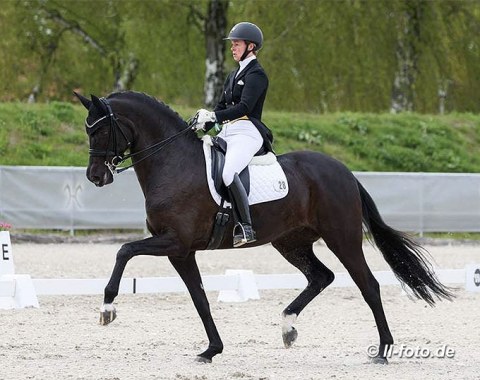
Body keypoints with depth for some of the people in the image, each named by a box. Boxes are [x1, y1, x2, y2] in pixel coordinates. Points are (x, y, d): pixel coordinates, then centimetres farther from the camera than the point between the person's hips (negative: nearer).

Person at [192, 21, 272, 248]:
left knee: (228, 172, -33)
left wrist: (213, 117, -28)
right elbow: (222, 106, 22)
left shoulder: (256, 75, -5)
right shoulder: (234, 75, 23)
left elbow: (244, 107, -18)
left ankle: (246, 227, -34)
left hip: (247, 133, -10)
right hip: (227, 132, 10)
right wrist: (203, 126, 5)